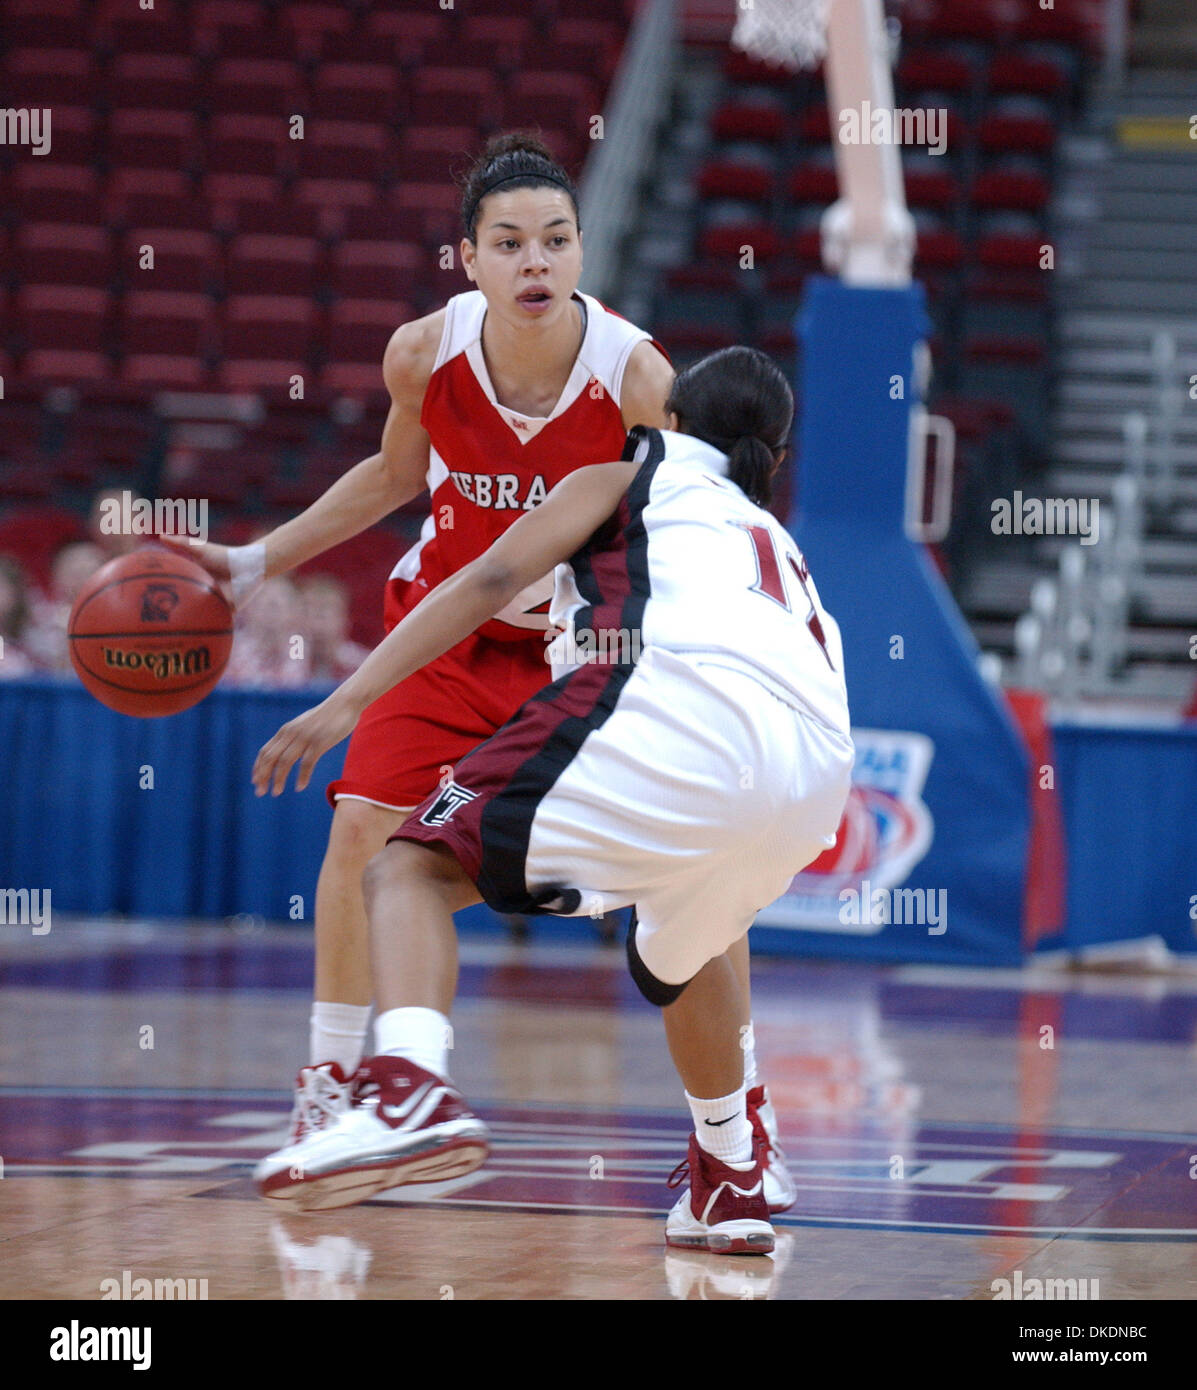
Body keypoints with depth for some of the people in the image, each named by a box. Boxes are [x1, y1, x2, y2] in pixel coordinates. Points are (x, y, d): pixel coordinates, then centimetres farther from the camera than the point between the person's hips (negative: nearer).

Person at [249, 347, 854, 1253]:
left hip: (681, 701, -6)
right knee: (684, 948, 36)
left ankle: (413, 1094, -31)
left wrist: (350, 699, 4)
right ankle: (732, 1187, 39)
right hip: (816, 769, 6)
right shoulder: (784, 552, 42)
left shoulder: (628, 481, 28)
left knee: (413, 870, -4)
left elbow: (494, 578, 11)